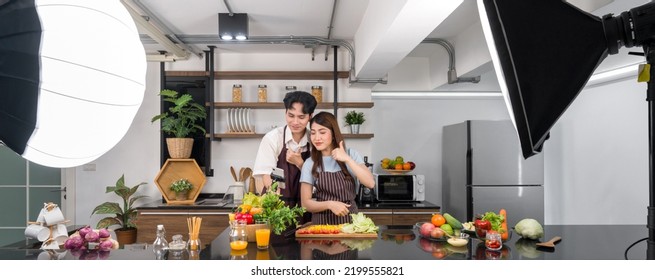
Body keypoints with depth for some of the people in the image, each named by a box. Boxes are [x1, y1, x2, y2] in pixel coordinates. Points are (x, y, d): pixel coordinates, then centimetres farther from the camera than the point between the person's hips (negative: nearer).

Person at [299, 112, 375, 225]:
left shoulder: (351, 154, 3)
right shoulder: (310, 163, -1)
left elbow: (370, 183, -8)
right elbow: (305, 203, -1)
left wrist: (347, 160, -15)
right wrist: (329, 204, -17)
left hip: (350, 220, 1)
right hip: (322, 222, -1)